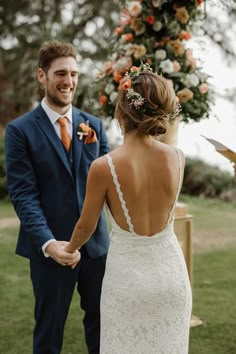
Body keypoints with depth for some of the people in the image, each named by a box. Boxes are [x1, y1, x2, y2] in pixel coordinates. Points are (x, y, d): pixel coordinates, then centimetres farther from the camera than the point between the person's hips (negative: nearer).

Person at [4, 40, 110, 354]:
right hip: (50, 247, -3)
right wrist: (48, 243, -22)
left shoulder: (94, 125, 7)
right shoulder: (20, 130, -5)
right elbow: (23, 194, -11)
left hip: (96, 242, 4)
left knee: (101, 323, 16)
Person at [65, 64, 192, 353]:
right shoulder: (178, 159, -11)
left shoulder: (103, 167, -20)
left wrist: (69, 249, 17)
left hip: (127, 277, -2)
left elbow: (86, 226, -5)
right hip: (171, 273, 3)